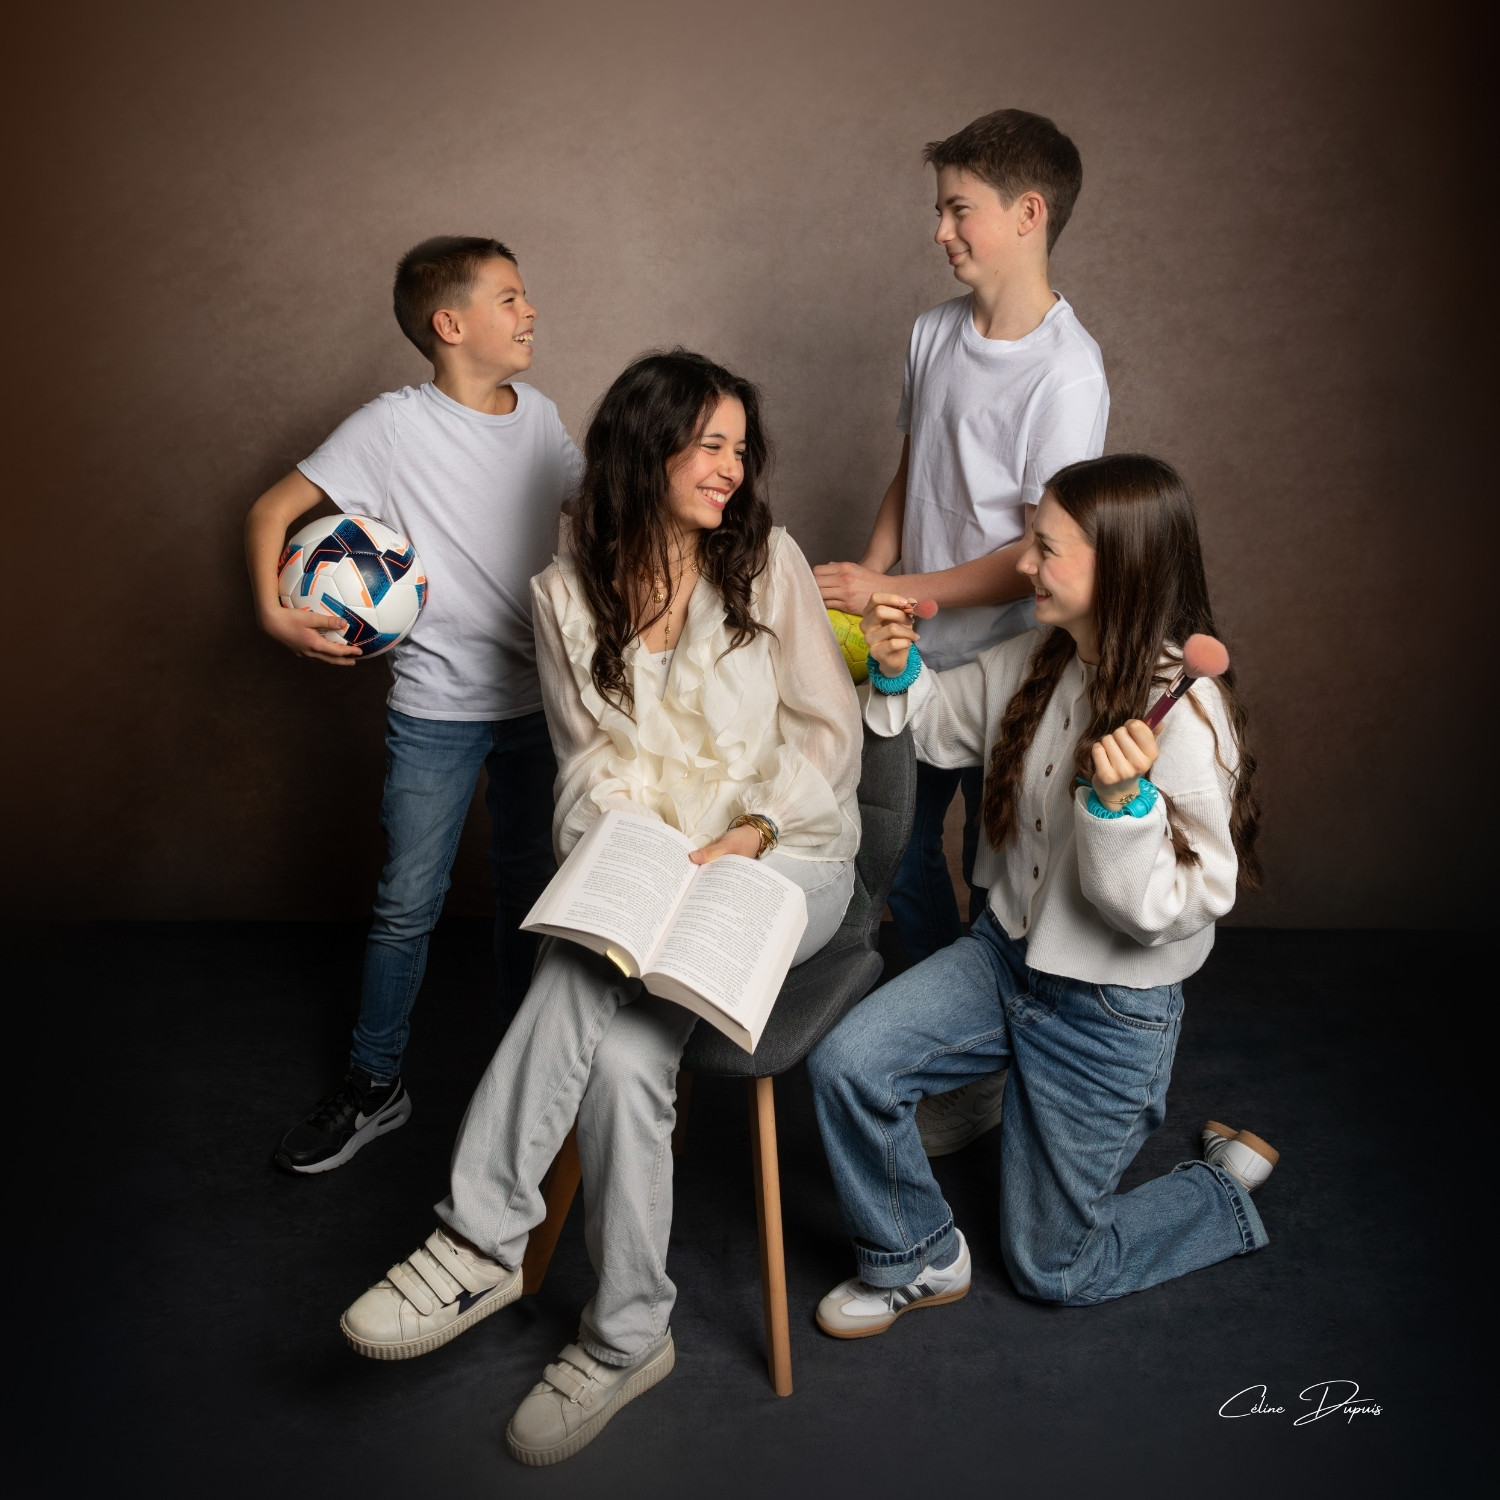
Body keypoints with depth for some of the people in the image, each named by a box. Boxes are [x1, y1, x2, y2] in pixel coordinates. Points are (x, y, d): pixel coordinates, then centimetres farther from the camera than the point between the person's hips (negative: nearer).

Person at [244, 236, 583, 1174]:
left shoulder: (539, 415, 3)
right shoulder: (395, 427, -11)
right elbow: (273, 512, -6)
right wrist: (274, 611, -18)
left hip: (539, 700, 4)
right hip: (437, 711, -4)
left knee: (532, 888, 14)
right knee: (408, 905, 5)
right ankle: (375, 1087, 23)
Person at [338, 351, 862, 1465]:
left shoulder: (768, 561, 1)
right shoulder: (569, 593, 6)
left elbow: (828, 733, -2)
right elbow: (590, 757, 7)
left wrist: (733, 848, -15)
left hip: (787, 854, -2)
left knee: (588, 970, -28)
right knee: (619, 1049, -28)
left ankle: (482, 1242, -15)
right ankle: (627, 1338, -15)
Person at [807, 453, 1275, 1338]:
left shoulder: (1185, 712, -26)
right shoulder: (1037, 659, -5)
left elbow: (1177, 905, -24)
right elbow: (943, 722, 13)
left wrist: (1120, 801, -40)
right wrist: (899, 670, -7)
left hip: (1113, 1008, -6)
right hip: (1010, 951, 6)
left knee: (1052, 1267, 9)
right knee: (846, 1063, -12)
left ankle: (1233, 1183, 35)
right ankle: (919, 1262, 14)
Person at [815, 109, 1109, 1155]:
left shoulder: (1066, 372, -19)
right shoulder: (935, 332, 3)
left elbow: (1039, 555, -19)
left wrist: (892, 593, -16)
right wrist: (862, 586, 1)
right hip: (914, 649, 7)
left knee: (995, 880, 9)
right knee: (905, 853, 17)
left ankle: (985, 1083, 29)